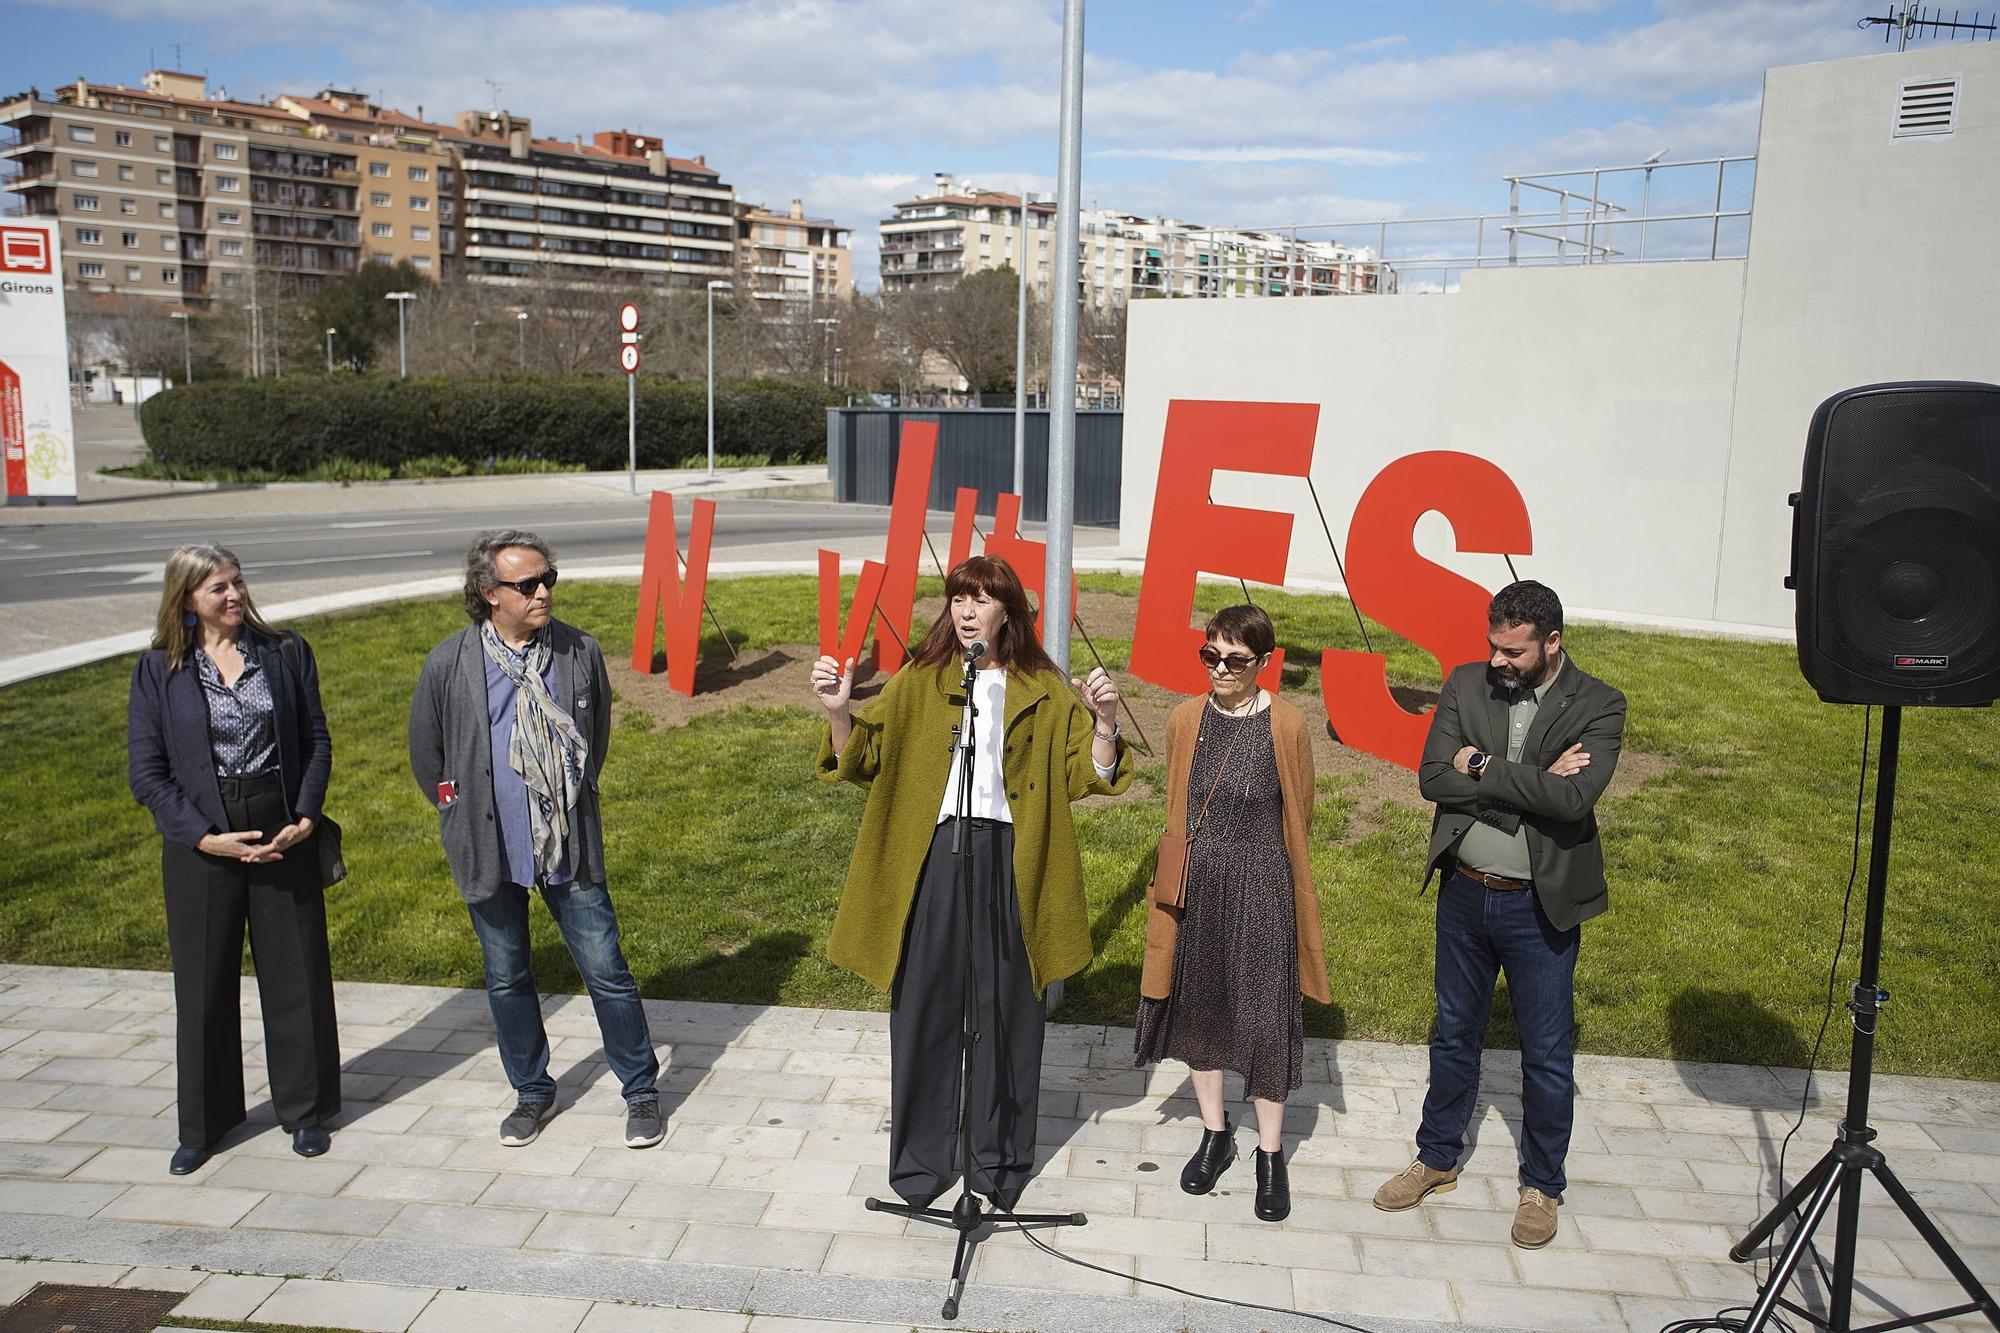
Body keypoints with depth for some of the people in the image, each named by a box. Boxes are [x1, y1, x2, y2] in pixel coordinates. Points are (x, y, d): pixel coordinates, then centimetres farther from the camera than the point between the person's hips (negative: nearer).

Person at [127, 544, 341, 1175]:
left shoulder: (286, 653, 1)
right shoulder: (158, 669, -2)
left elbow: (317, 742, 4)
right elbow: (146, 771, -3)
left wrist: (305, 818, -9)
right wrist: (204, 837, -13)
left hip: (283, 835, 1)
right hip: (200, 845, -1)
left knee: (297, 975, 8)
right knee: (204, 985, 10)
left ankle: (305, 1109, 26)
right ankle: (202, 1124, 28)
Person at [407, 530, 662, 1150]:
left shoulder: (580, 651, -5)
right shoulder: (450, 664, -8)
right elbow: (426, 756, 7)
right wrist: (467, 817, 10)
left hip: (569, 845, 0)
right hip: (490, 850, 1)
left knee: (606, 971, 4)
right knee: (507, 979, 15)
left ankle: (641, 1092, 20)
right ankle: (532, 1092, 34)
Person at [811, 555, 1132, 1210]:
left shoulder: (1042, 690, 4)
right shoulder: (918, 681, 5)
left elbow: (1087, 775, 1)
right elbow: (863, 759, 1)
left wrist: (1104, 721, -17)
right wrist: (839, 711, -17)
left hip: (1010, 863, 0)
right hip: (932, 857, 1)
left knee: (1006, 1008, 8)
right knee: (926, 1004, 7)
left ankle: (1000, 1158, 25)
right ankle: (922, 1157, 23)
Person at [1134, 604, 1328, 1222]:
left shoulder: (1286, 725, -8)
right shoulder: (1185, 720, 1)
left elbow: (1298, 817, 2)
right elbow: (1175, 810, 10)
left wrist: (1248, 851, 7)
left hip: (1261, 887, -3)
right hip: (1195, 887, 4)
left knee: (1265, 1014, 2)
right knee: (1199, 1004, 13)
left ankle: (1270, 1155, 18)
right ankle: (1216, 1134, 31)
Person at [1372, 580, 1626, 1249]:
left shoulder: (1598, 706, -11)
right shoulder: (1467, 684, -2)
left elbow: (1573, 799, -26)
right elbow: (1433, 778, -12)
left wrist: (1483, 767, -18)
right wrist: (1530, 781, -19)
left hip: (1540, 905, -3)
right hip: (1464, 893, 3)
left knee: (1546, 1054, 10)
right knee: (1454, 1035, 19)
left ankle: (1542, 1184, 30)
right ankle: (1437, 1158, 37)